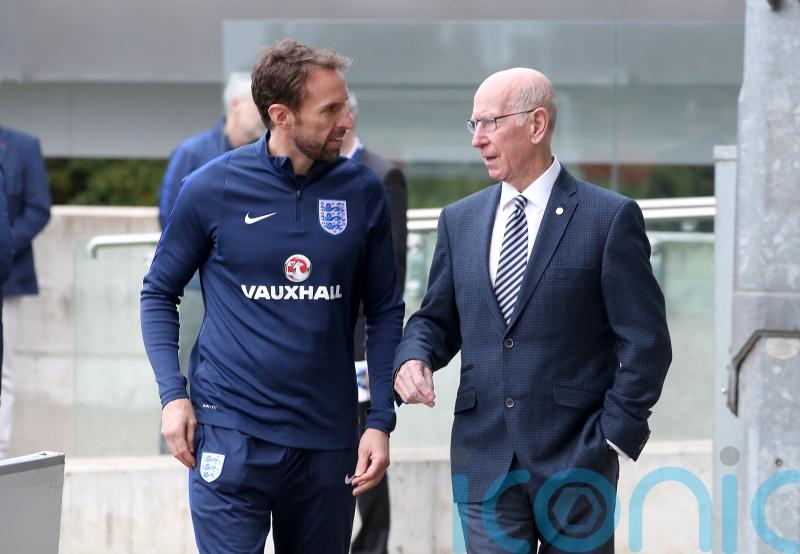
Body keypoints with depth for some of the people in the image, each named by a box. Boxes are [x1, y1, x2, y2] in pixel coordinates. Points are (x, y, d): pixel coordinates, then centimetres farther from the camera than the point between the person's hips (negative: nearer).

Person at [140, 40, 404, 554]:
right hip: (231, 431, -2)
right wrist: (173, 393, -6)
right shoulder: (213, 188, -5)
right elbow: (160, 293, 6)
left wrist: (381, 422, 0)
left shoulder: (362, 191, 1)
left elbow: (385, 311, 8)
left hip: (328, 435, 3)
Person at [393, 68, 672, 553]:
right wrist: (414, 357, -4)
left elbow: (646, 343, -3)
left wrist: (612, 437, -8)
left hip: (574, 459, -4)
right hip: (484, 463, 4)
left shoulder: (610, 218, -3)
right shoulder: (460, 220, 12)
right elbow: (437, 318, 18)